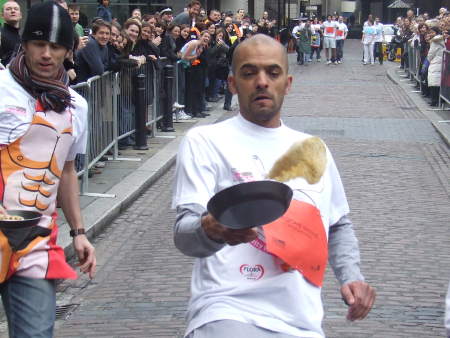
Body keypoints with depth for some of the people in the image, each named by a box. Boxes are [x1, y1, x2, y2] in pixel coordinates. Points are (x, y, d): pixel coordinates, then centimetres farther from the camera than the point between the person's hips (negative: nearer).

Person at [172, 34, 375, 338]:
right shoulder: (205, 141, 2)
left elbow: (339, 224, 28)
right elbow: (184, 234, -8)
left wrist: (351, 276, 10)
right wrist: (211, 230, -30)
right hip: (229, 312, -6)